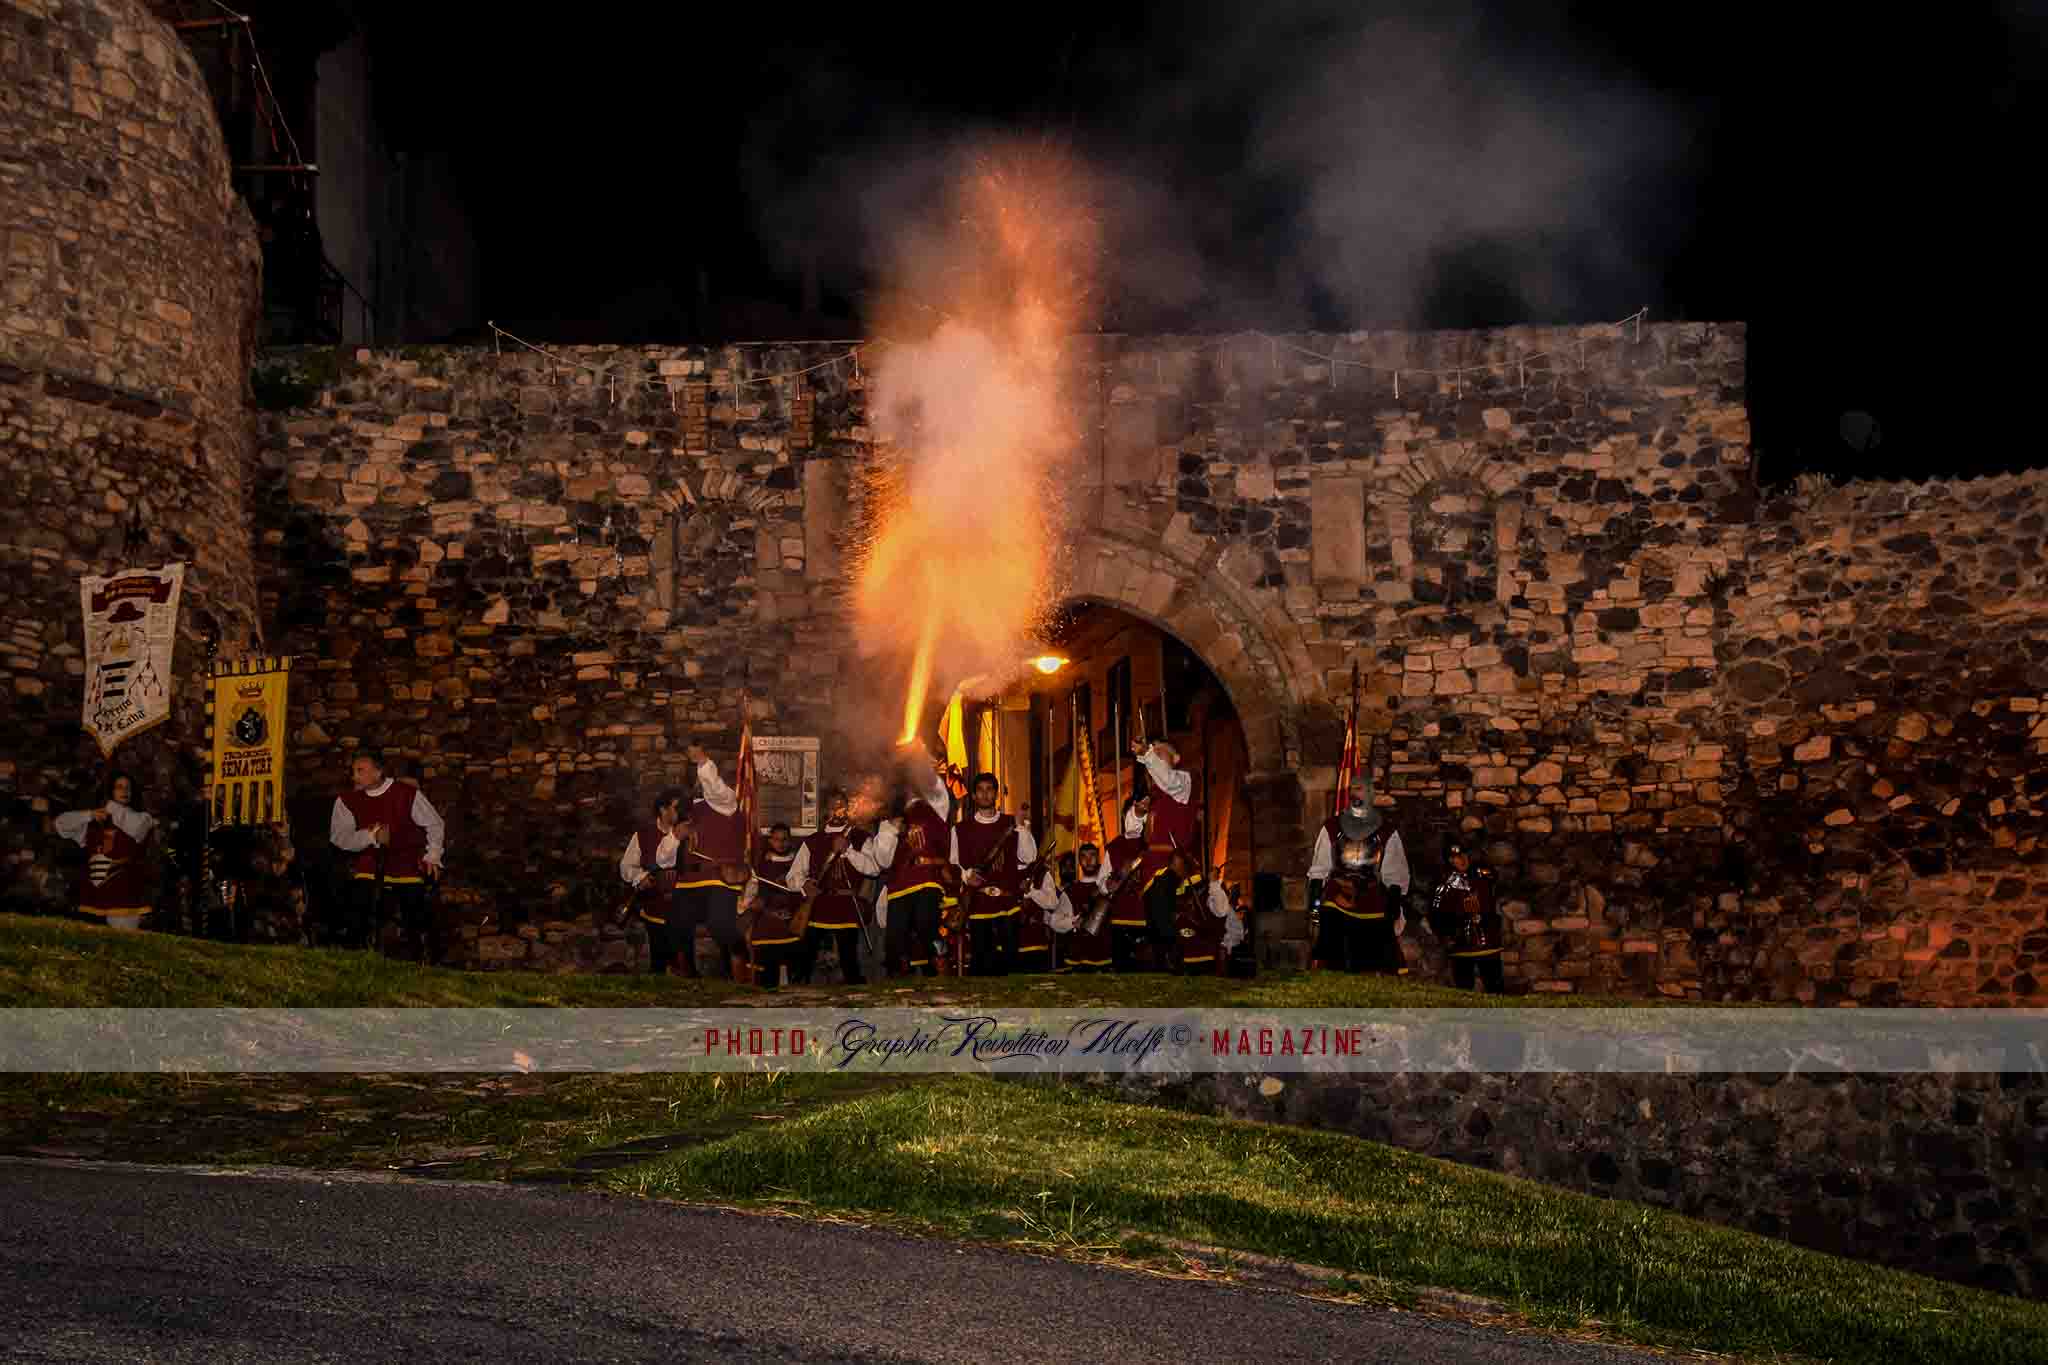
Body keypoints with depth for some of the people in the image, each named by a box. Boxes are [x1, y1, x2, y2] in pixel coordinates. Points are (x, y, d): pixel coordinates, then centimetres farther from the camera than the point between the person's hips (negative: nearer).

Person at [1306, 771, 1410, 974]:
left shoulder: (1387, 834, 6)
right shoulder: (1331, 829, 8)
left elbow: (1395, 879, 7)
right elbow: (1318, 871, 11)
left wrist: (1393, 913, 1)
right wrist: (1313, 905, 6)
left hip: (1374, 913, 0)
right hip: (1335, 910, 0)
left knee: (1373, 969, -1)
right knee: (1333, 967, -8)